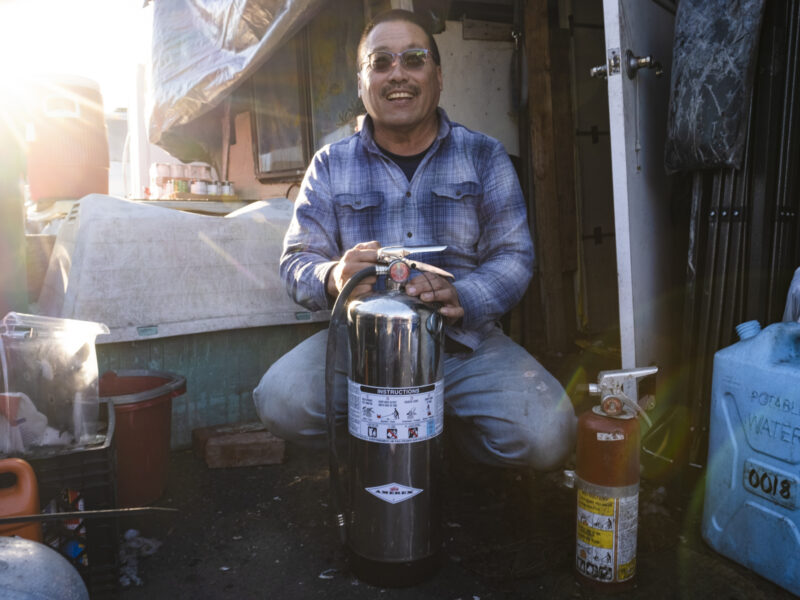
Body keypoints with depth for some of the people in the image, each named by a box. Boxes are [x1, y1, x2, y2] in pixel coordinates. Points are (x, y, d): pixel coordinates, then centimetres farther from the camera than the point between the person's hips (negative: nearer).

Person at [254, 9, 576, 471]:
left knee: (547, 436, -22)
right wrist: (333, 277, -24)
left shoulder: (484, 156, 6)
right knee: (281, 401, -26)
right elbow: (298, 261, 2)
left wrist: (462, 299, -24)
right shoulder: (331, 165, 7)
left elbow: (514, 256, -1)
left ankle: (447, 437, 10)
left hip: (465, 341, 0)